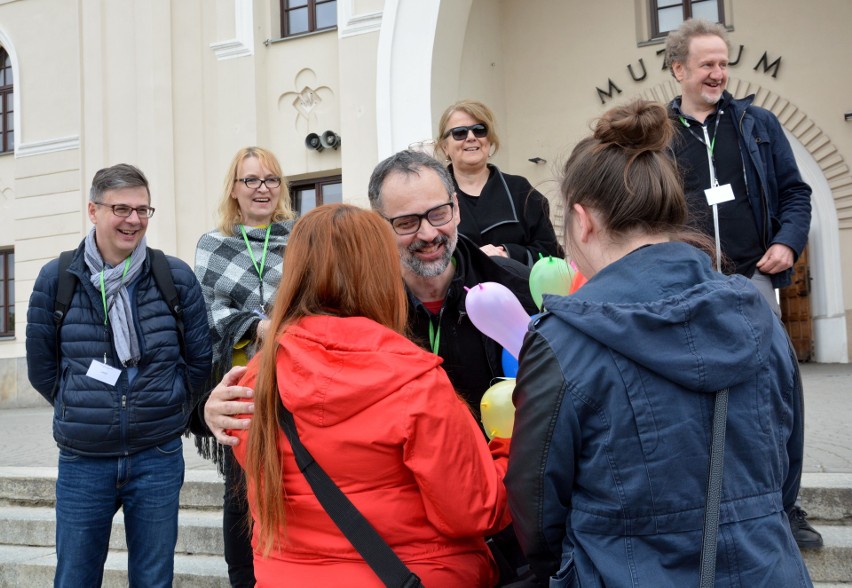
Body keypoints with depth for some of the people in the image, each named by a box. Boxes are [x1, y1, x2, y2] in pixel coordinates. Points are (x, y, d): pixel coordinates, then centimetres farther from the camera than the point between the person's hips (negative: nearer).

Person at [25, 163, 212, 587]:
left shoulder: (176, 277, -2)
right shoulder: (56, 279, -2)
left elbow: (199, 360, 6)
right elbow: (41, 367, 6)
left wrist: (169, 414, 8)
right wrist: (83, 414, 7)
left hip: (158, 460, 0)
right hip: (82, 461, 0)